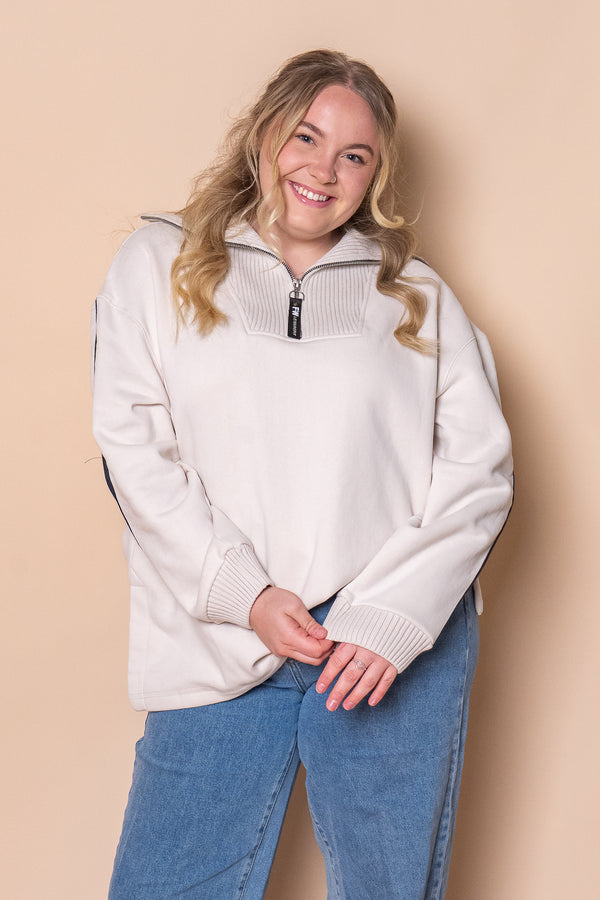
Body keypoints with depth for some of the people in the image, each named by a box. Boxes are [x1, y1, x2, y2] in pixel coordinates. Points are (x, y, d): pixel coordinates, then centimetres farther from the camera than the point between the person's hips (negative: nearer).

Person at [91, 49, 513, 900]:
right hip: (221, 645, 0)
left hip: (401, 644, 1)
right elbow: (135, 450, -1)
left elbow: (481, 470, 4)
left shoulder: (417, 295, 12)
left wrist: (394, 616, -9)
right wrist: (243, 596, -10)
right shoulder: (160, 264, 9)